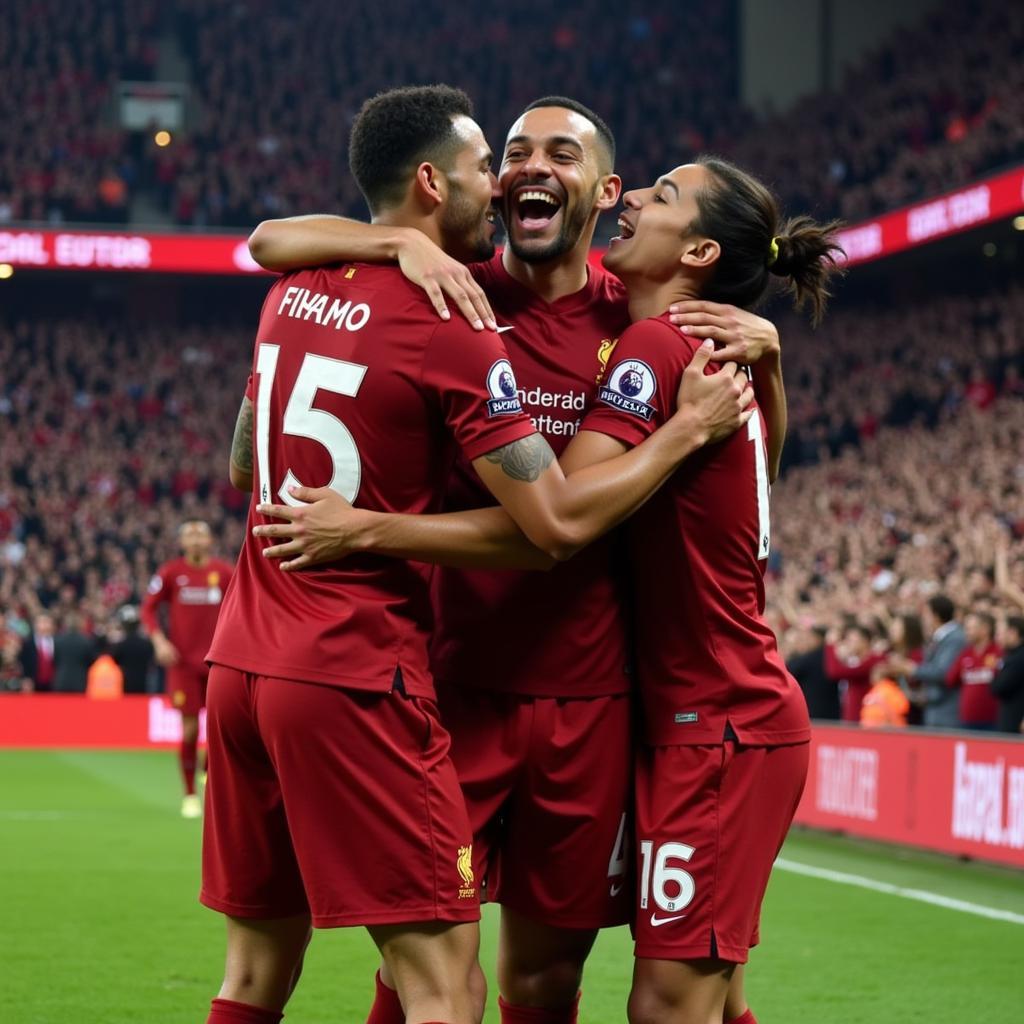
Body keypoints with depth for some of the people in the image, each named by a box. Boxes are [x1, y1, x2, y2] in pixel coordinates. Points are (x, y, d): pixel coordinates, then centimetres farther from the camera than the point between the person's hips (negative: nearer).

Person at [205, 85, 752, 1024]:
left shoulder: (293, 294, 11)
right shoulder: (453, 332, -12)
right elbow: (558, 523, -13)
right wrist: (693, 425, -4)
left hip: (242, 661, 8)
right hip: (354, 677, -8)